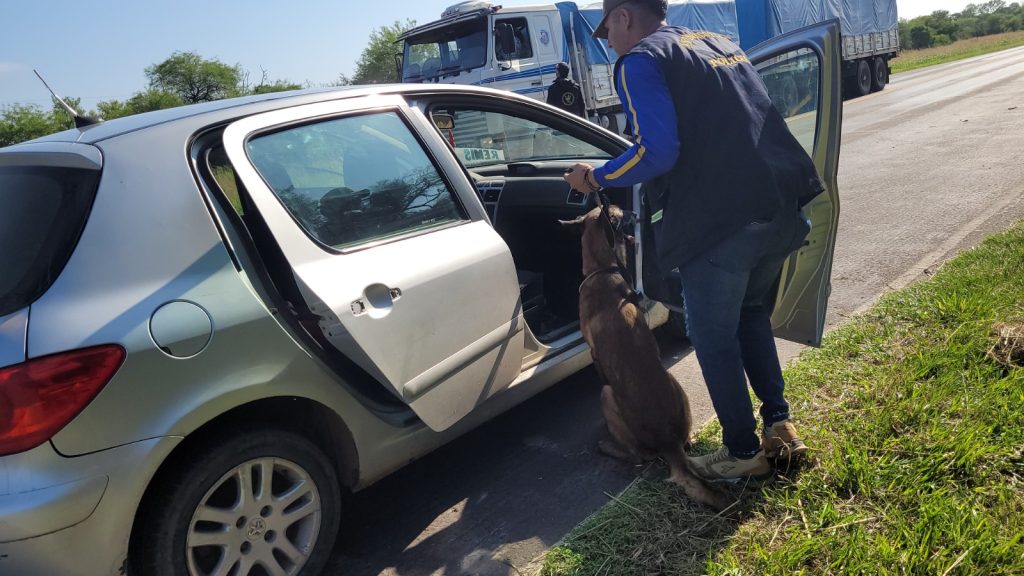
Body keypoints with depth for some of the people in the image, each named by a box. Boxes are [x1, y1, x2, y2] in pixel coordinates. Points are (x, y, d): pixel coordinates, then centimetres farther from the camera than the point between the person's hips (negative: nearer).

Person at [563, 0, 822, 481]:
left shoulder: (641, 61, -5)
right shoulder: (720, 43, 21)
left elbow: (658, 151, -18)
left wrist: (597, 179, -4)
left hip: (718, 223, -8)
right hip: (778, 207, 8)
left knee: (714, 340, 9)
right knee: (752, 317, 26)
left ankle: (744, 452, 20)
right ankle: (780, 423, 29)